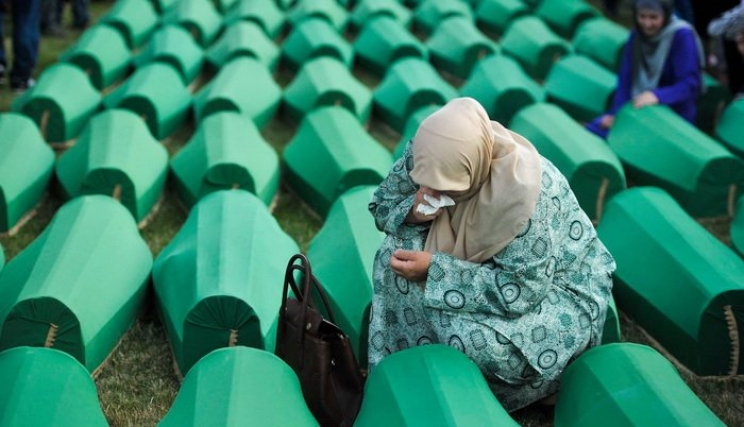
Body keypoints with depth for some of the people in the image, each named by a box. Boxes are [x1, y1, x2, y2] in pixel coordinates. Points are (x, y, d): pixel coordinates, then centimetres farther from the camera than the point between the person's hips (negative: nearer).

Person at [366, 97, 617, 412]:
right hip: (484, 258, 6)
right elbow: (381, 204, -3)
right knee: (398, 249, -16)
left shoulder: (522, 189, -36)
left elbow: (522, 291, -33)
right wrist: (412, 210, -27)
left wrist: (434, 269, -36)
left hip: (560, 288, -6)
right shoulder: (431, 154, -19)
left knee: (470, 337, -32)